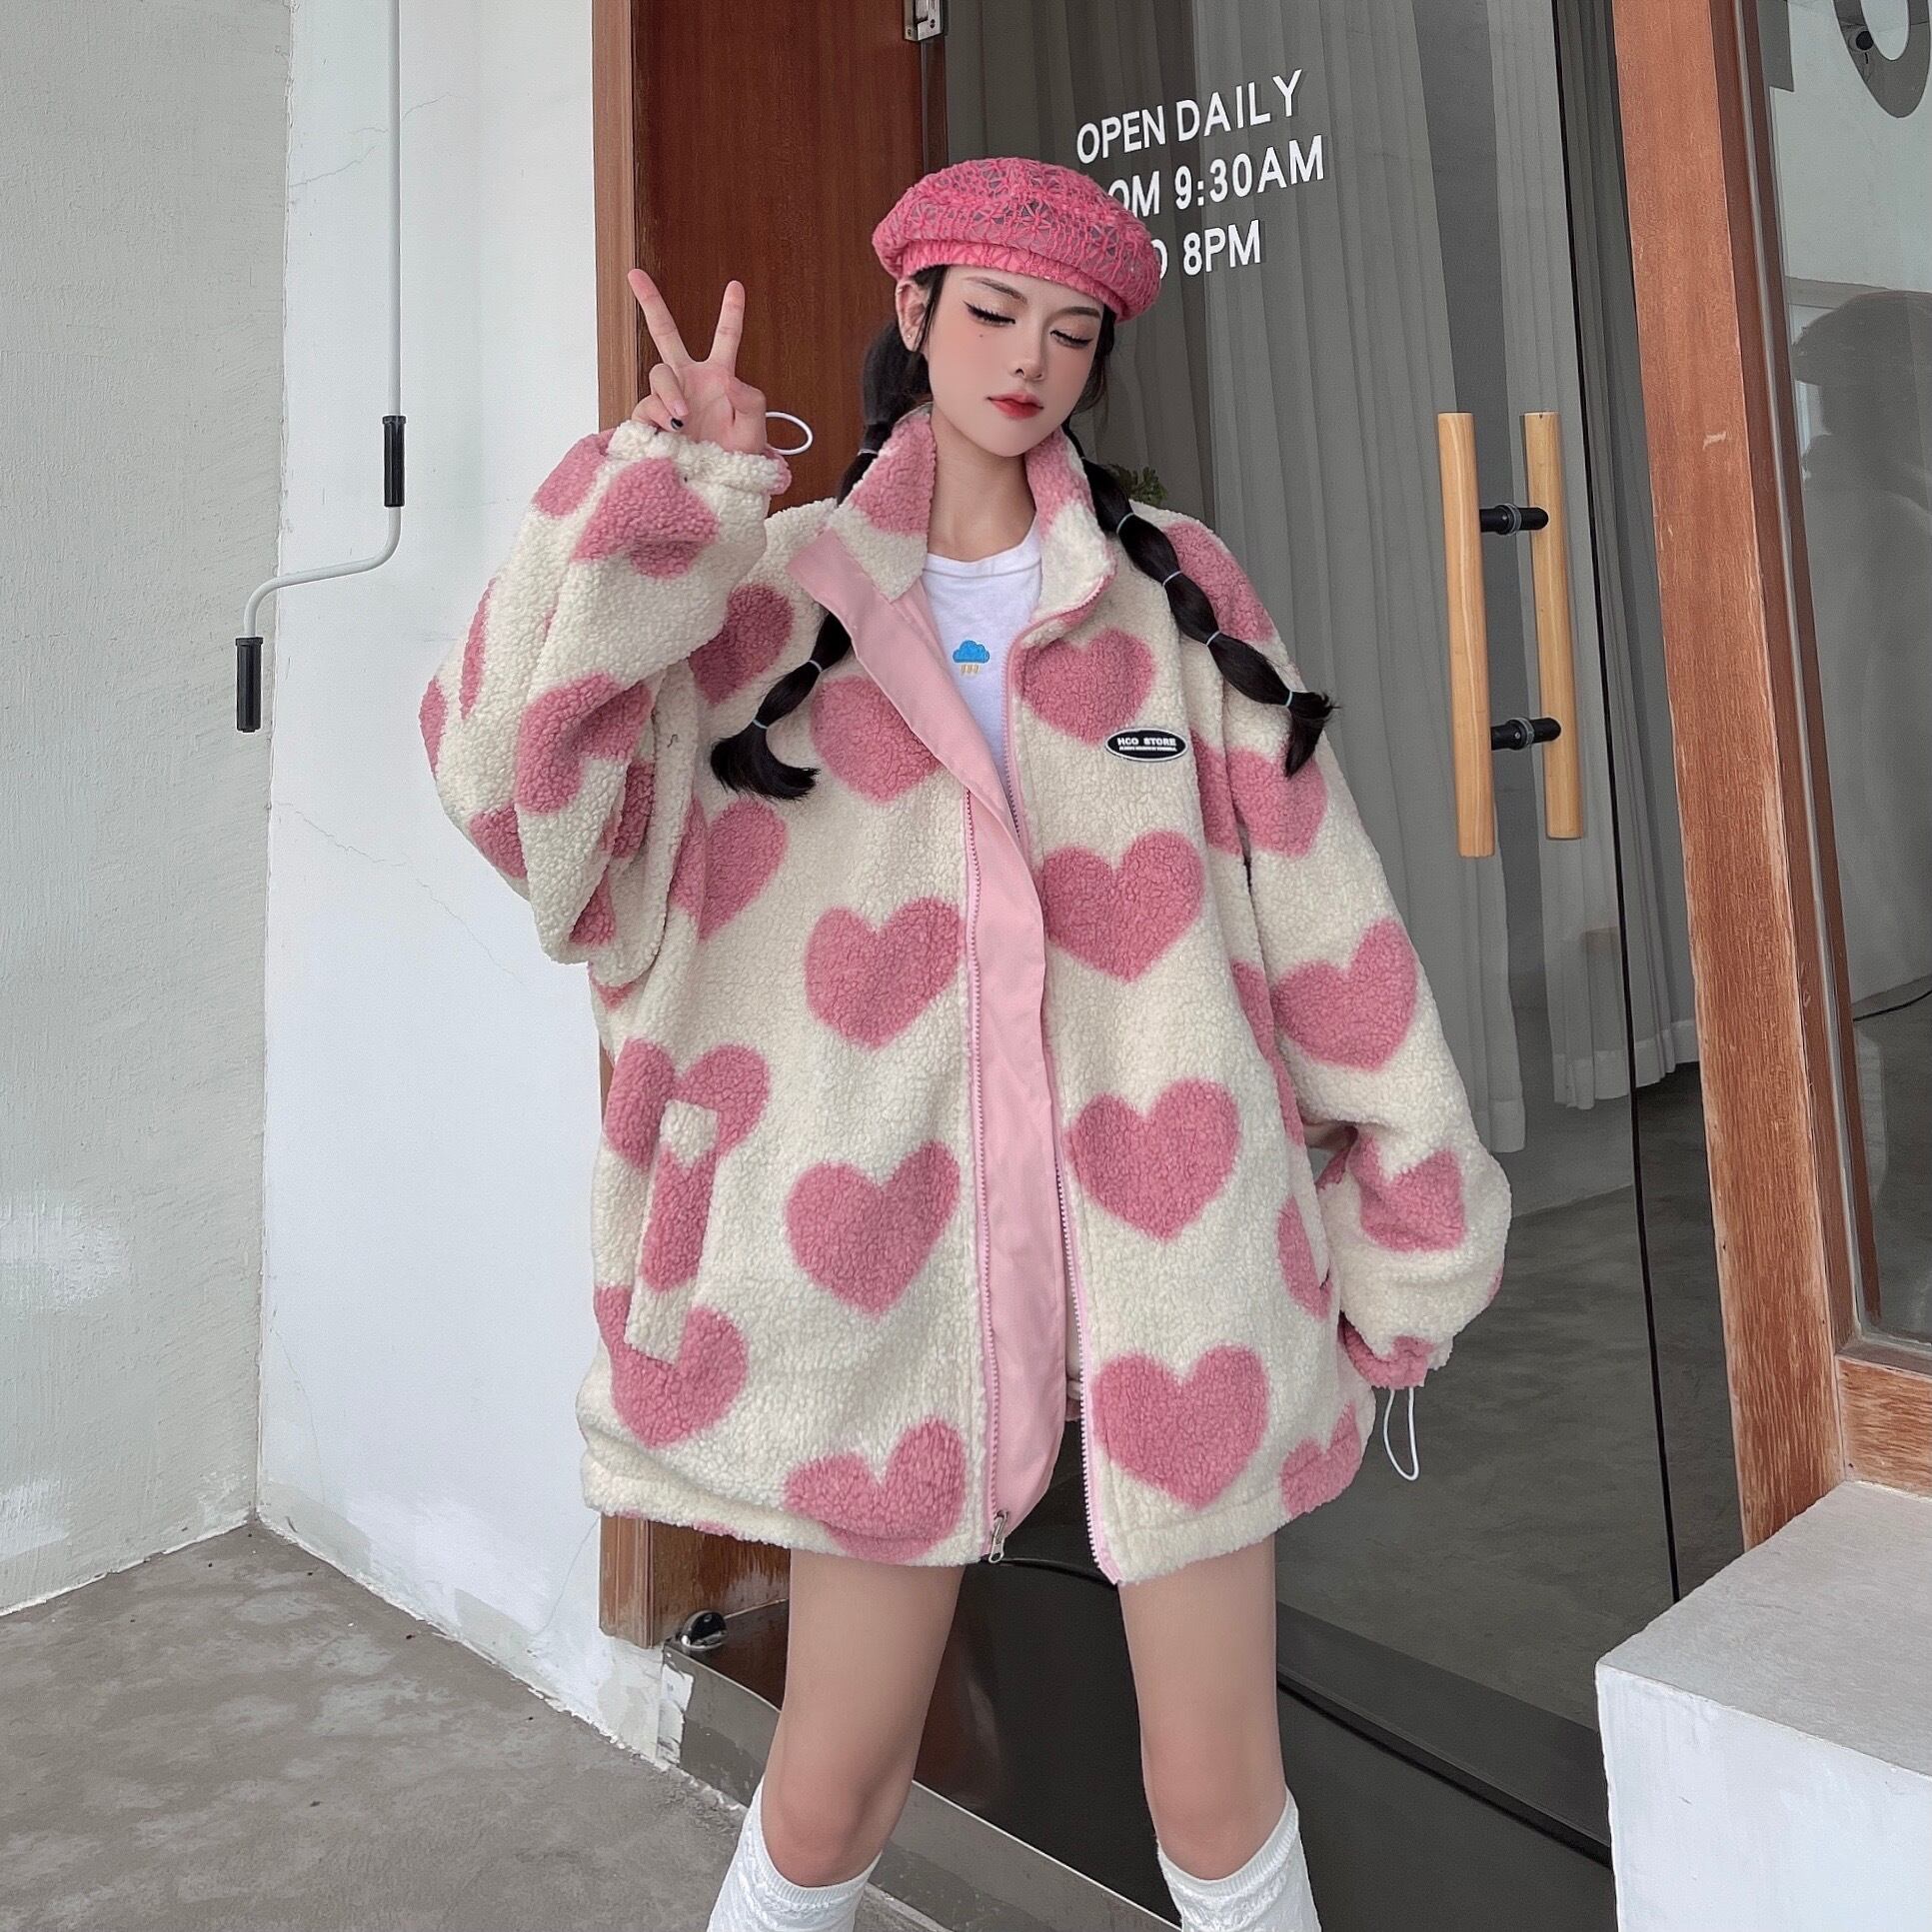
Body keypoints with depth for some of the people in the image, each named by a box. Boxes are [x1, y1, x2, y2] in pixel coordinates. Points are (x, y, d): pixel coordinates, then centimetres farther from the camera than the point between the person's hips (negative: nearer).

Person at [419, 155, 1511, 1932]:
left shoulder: (1177, 588, 6)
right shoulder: (773, 592, 3)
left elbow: (1315, 895, 5)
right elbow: (505, 755, -12)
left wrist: (1413, 1213, 6)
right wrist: (674, 485, -13)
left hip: (1175, 1241, 1)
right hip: (893, 1253, 0)